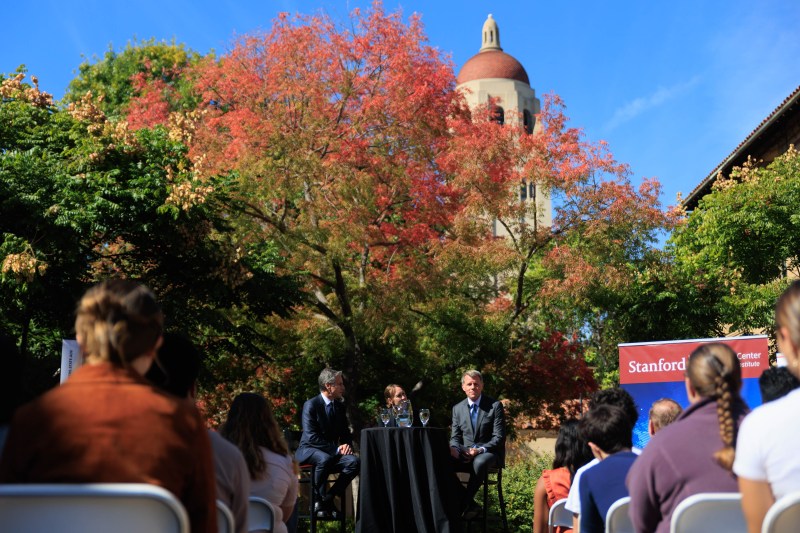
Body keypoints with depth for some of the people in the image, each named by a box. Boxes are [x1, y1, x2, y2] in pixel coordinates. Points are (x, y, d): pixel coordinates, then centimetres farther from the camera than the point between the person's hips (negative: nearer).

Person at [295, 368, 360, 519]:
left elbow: (346, 433, 17)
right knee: (325, 459, -39)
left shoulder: (339, 406, 9)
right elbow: (311, 437, -20)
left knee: (354, 462, -23)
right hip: (308, 451, -6)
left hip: (332, 452, 6)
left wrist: (347, 445, -7)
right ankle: (320, 501, -19)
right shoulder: (311, 405, -12)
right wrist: (336, 449, -23)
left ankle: (328, 499, -15)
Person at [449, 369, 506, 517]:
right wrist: (454, 448, -14)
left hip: (488, 453, -4)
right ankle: (469, 504, -17)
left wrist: (481, 449, -23)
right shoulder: (457, 408, 11)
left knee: (479, 462, -40)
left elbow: (499, 437, -7)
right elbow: (455, 437, 11)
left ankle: (463, 505, -24)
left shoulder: (495, 406, -2)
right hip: (465, 453, 4)